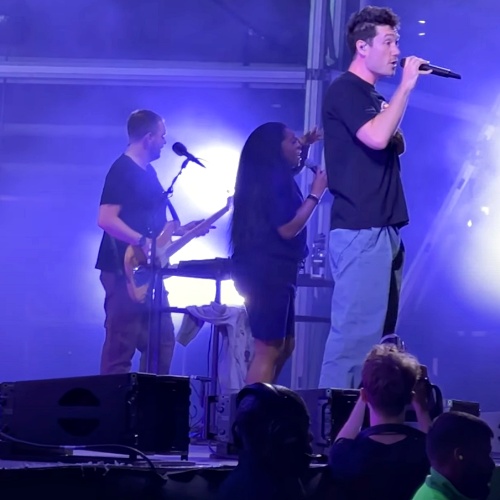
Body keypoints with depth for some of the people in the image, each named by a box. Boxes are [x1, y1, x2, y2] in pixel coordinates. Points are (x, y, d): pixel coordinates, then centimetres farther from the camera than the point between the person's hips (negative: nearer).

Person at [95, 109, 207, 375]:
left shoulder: (148, 171, 17)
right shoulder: (122, 170, -13)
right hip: (125, 271, -10)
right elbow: (106, 219, -23)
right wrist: (143, 242, -28)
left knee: (161, 341, 13)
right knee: (121, 347, -8)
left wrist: (182, 229, 15)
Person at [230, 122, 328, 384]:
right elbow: (287, 229, -20)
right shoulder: (273, 180, -15)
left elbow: (294, 167, 40)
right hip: (268, 272, -11)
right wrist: (316, 193, -13)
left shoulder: (274, 178, 16)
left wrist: (305, 145, 23)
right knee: (269, 349, -12)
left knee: (285, 345, 14)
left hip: (271, 272, 11)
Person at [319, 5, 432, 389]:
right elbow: (376, 138, -22)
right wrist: (406, 86, -15)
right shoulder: (345, 90, -8)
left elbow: (396, 146, 23)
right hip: (360, 231, -10)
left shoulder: (373, 97, 20)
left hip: (384, 229, 10)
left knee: (380, 332, 9)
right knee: (357, 331, -13)